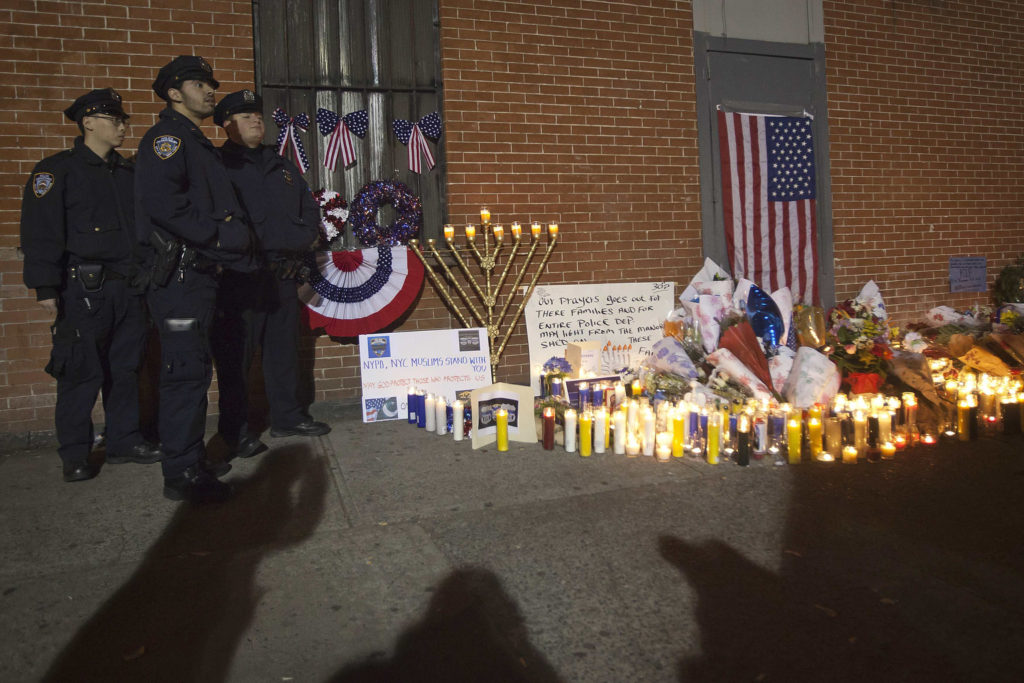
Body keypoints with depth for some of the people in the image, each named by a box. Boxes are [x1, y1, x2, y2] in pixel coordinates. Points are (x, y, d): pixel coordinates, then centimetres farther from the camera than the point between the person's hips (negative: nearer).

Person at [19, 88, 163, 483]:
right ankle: (74, 455, 12)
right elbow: (40, 232, -8)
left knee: (125, 368, 11)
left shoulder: (129, 172, 16)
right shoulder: (58, 170, -2)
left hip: (129, 288, 6)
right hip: (84, 291, -5)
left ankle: (123, 442, 23)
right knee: (82, 373, -1)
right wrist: (46, 287, -15)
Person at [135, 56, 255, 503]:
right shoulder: (166, 137, -6)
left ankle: (189, 461, 25)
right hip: (179, 276, -10)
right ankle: (182, 474, -1)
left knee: (193, 370, 14)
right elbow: (162, 203, -21)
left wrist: (233, 240, 5)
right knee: (186, 370, -8)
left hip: (202, 273, 10)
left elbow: (222, 210, 23)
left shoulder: (201, 146, 24)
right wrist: (218, 237, -17)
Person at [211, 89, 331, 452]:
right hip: (240, 276, -6)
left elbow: (310, 207, 22)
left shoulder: (283, 167, 20)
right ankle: (236, 429, 7)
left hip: (283, 273, 7)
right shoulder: (218, 165, 0)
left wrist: (303, 239, 6)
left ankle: (287, 416, 23)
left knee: (284, 347, 12)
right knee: (236, 353, -2)